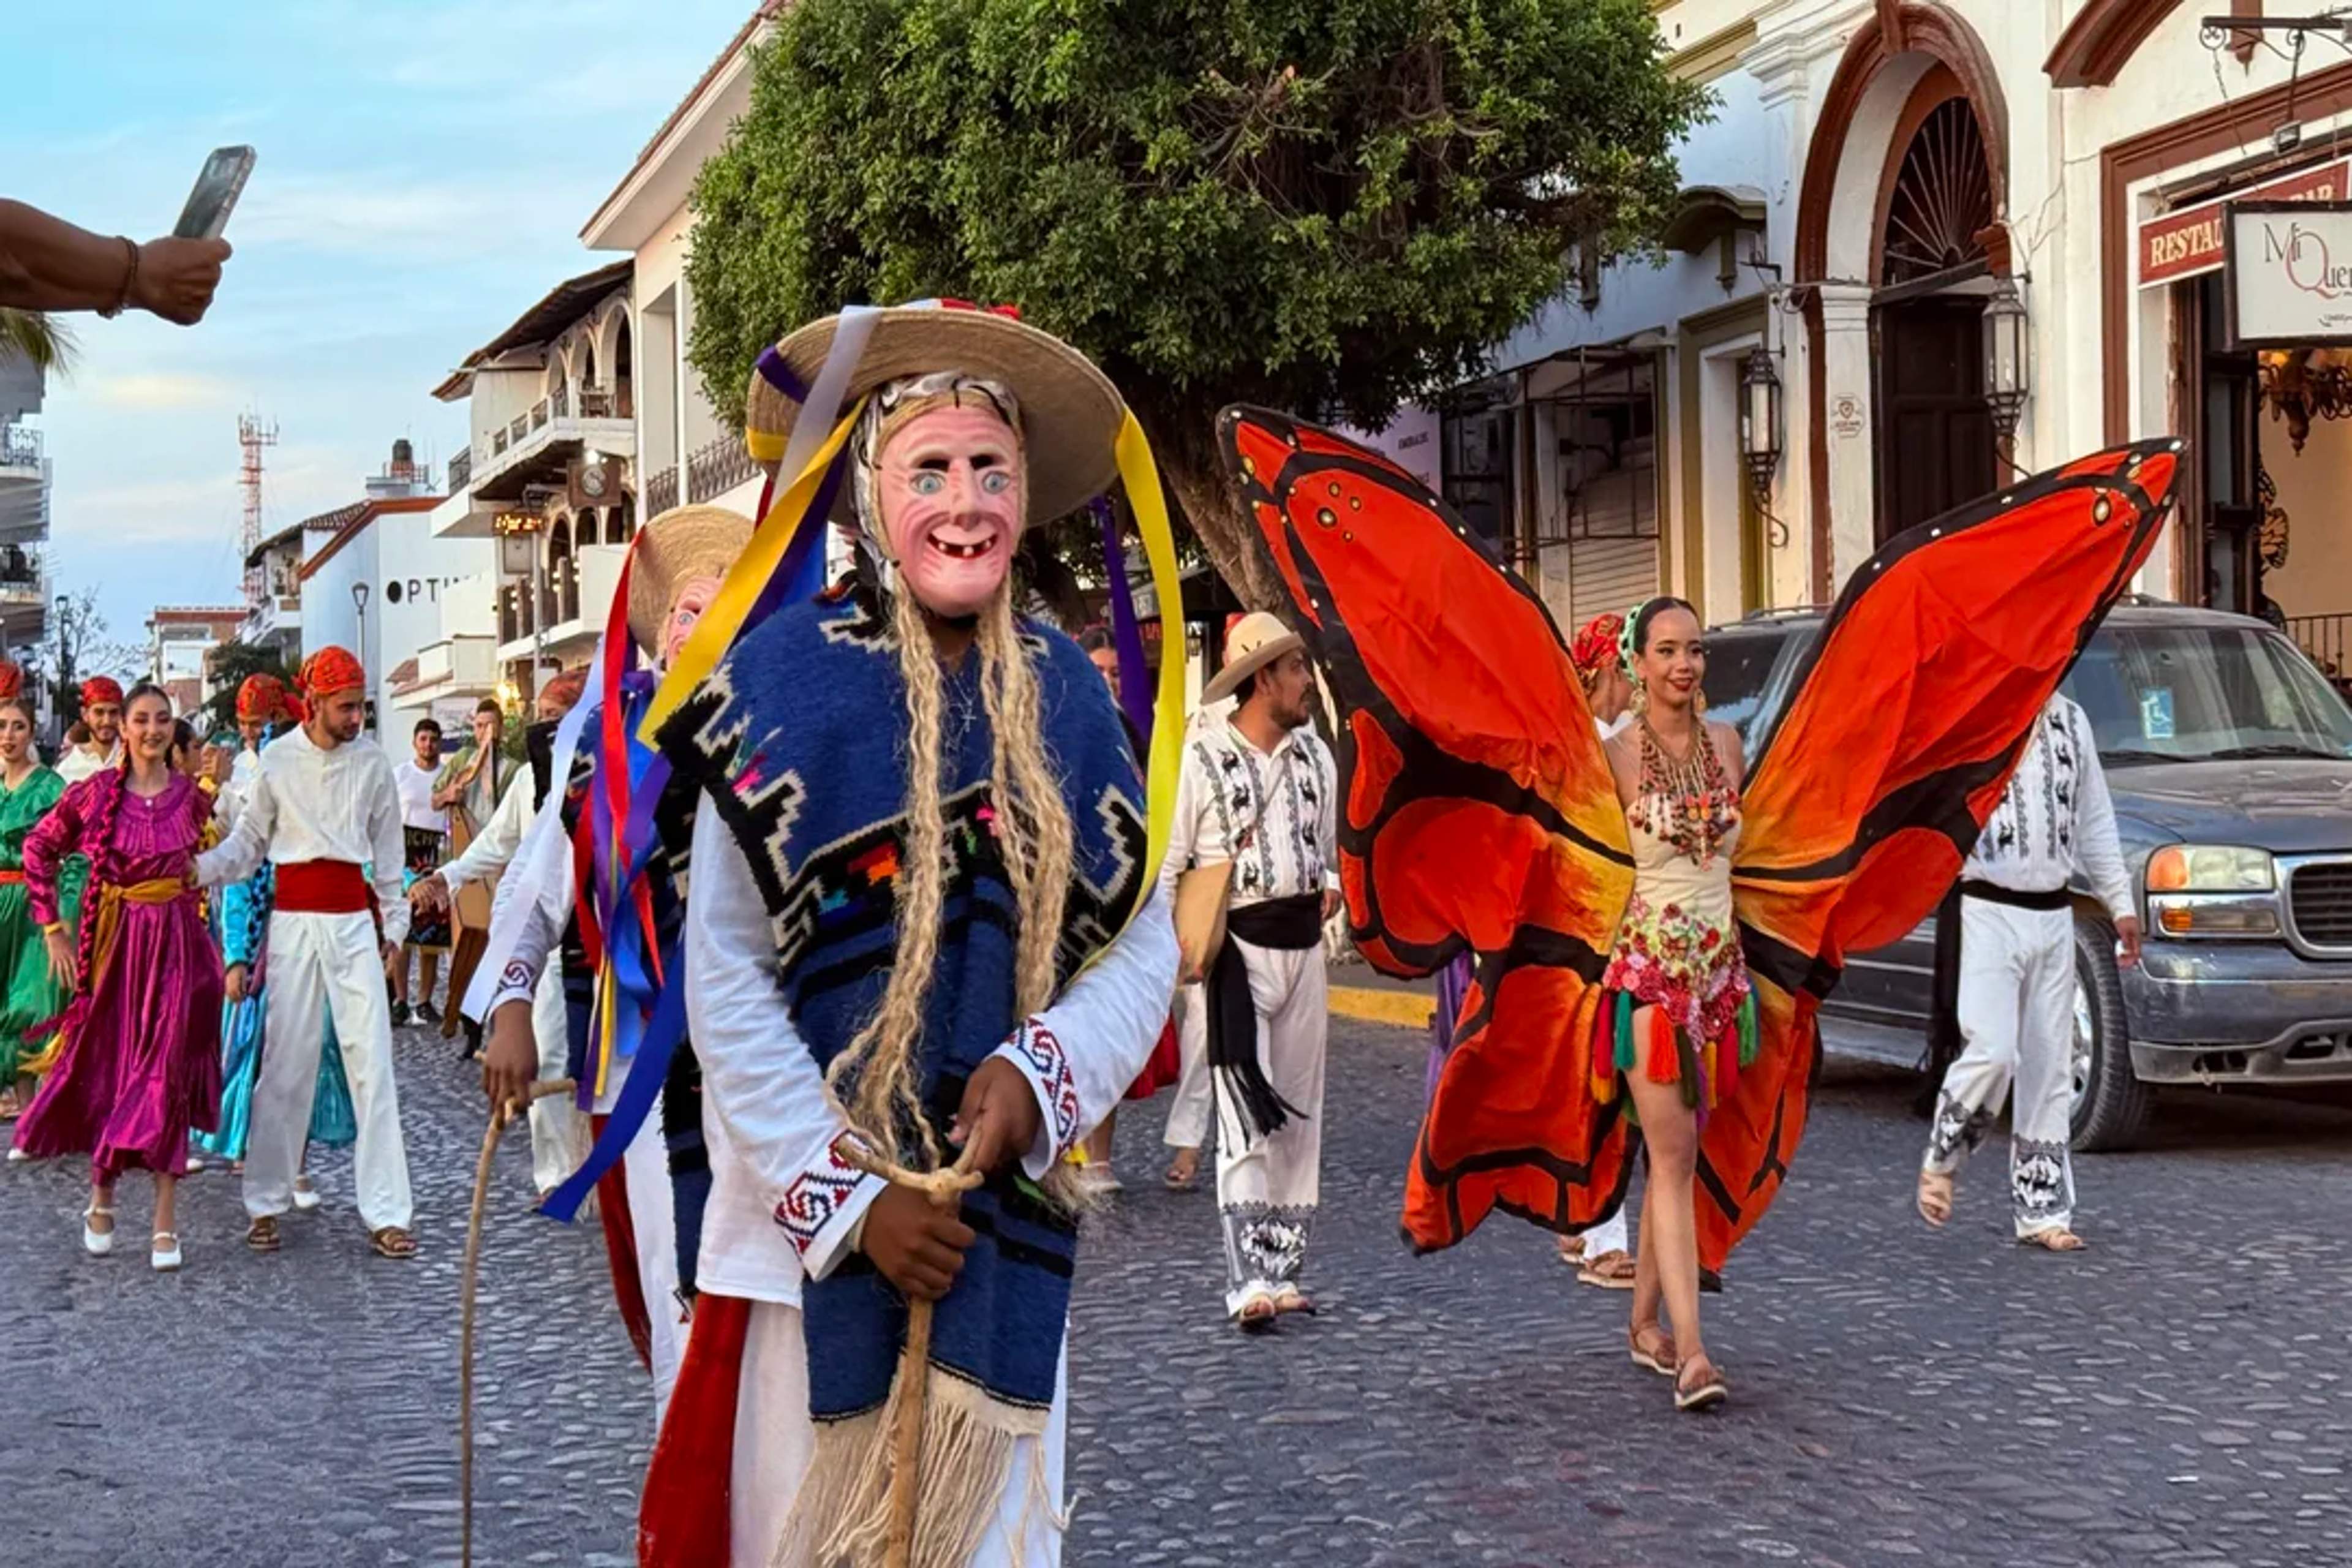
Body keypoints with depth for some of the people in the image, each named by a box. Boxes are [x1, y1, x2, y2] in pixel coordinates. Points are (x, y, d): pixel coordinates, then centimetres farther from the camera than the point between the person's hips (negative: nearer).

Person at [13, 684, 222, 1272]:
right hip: (114, 940, 0)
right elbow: (39, 850, 4)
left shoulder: (192, 797, 1)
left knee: (166, 1072, -2)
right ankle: (102, 1196, 26)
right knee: (108, 1064, 6)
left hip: (177, 943, 0)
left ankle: (165, 1221, 1)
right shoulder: (96, 793, -4)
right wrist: (53, 929, 2)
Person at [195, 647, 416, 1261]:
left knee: (372, 1061, -4)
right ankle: (267, 1204, 13)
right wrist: (192, 869, -9)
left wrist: (393, 926, 13)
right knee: (285, 1061, 1)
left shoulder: (372, 762, 5)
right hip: (294, 918, -1)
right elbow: (247, 845, 7)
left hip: (354, 920, 1)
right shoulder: (276, 761, 1)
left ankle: (385, 1213, -2)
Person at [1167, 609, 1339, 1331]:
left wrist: (1330, 884, 3)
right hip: (1237, 947, -6)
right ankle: (1248, 1283, -14)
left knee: (1299, 1114, 8)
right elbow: (1168, 862, -4)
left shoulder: (1314, 753, 11)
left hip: (1303, 943, 6)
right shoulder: (1204, 757, -6)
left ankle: (1282, 1268, 16)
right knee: (1247, 1117, -12)